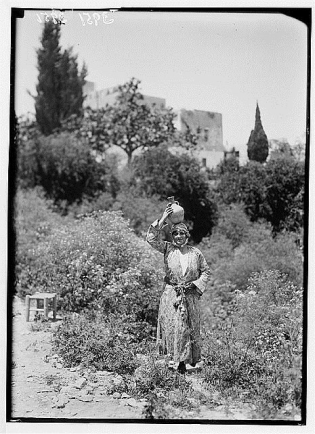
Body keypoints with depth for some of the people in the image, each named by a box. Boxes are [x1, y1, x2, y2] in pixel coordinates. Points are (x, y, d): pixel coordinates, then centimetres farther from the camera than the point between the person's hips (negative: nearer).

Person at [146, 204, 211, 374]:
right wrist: (162, 220, -18)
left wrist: (195, 284, -5)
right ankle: (179, 361, 6)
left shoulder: (195, 253, 3)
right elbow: (151, 239, -13)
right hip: (171, 294, -1)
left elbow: (206, 271, 10)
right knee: (174, 326, -4)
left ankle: (193, 359, 24)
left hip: (191, 295, 1)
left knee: (192, 327, 8)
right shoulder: (168, 248, 1)